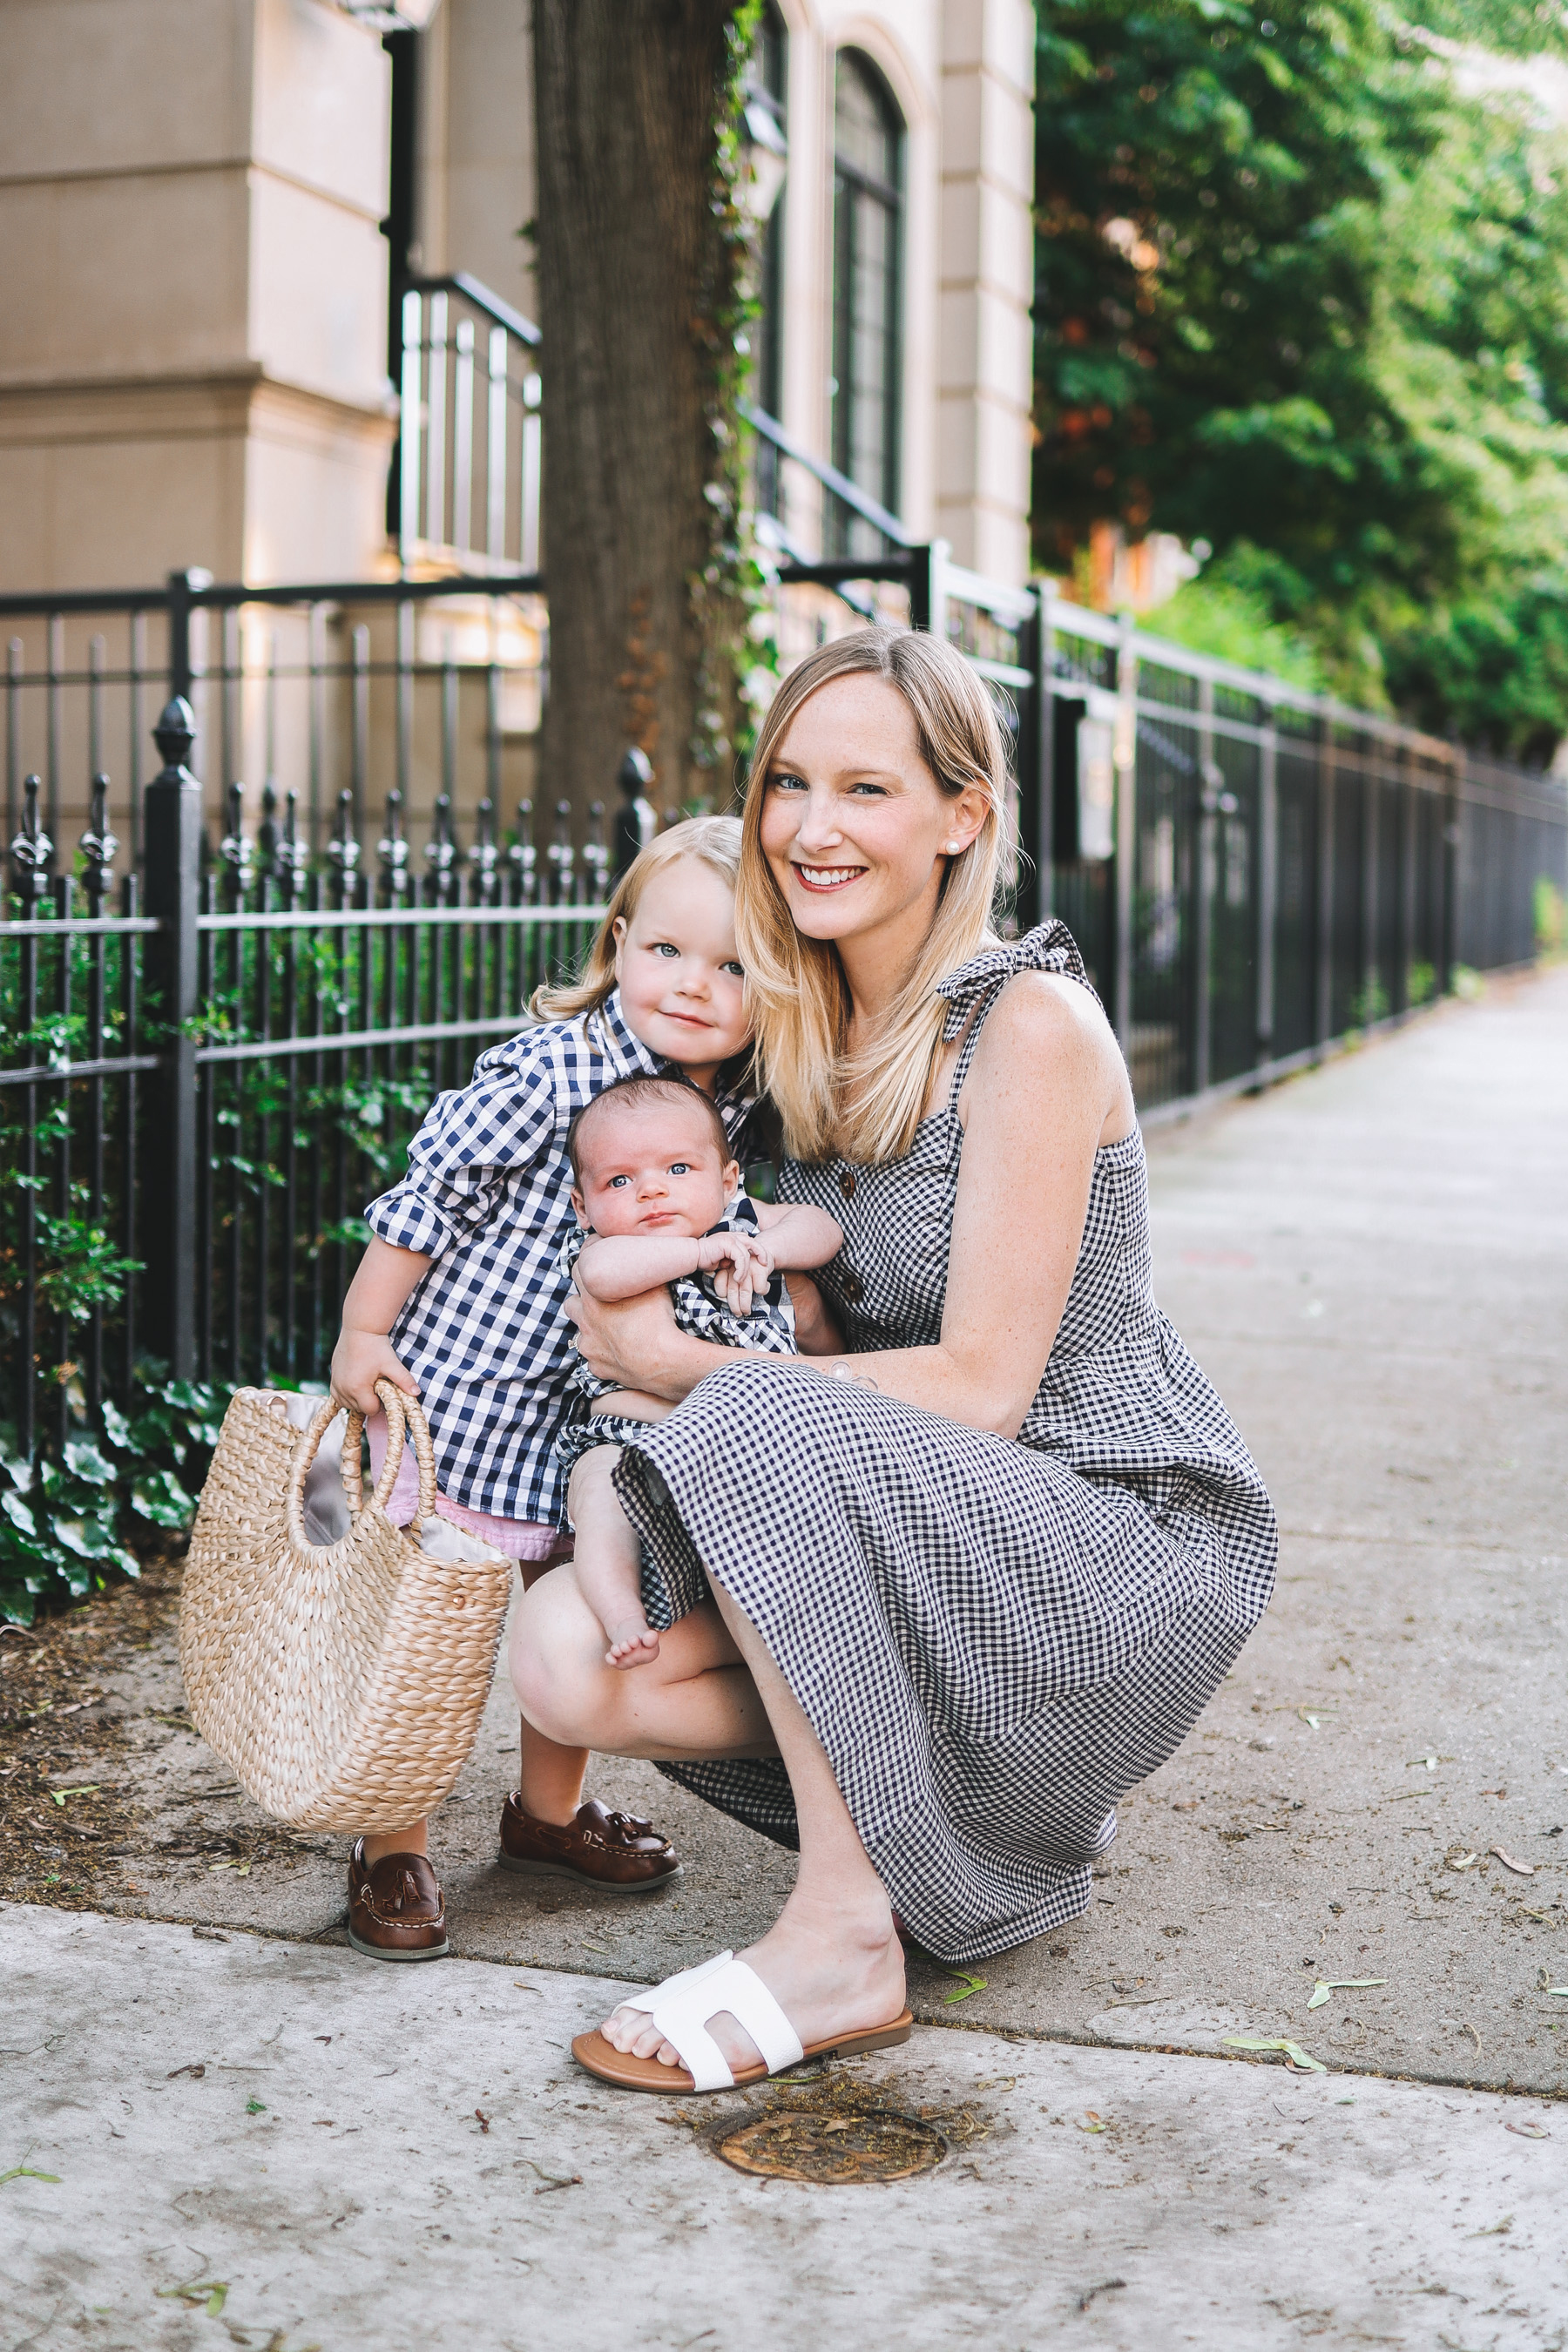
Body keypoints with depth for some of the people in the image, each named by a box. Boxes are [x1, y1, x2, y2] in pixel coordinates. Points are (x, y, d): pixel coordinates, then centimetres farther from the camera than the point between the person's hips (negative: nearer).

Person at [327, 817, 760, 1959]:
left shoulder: (742, 1105, -2)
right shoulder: (547, 1070, -21)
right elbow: (428, 1197, -13)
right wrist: (361, 1334, -9)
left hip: (593, 1413, 6)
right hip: (454, 1389, -6)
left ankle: (550, 1810, 38)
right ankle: (396, 1846, 18)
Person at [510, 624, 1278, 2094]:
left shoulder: (1029, 1022, -16)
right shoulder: (813, 1033, 7)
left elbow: (981, 1387, -20)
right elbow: (842, 1348, 9)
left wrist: (682, 1367, -15)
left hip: (1124, 1548, -7)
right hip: (933, 1537, 7)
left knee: (766, 1423, -31)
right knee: (569, 1660, -12)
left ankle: (844, 1938, -20)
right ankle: (939, 1800, 6)